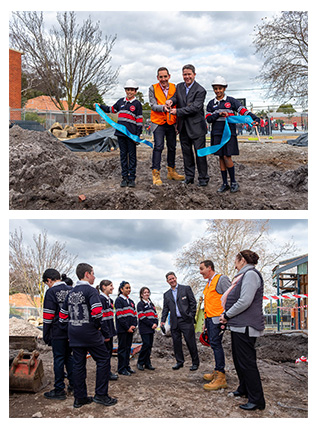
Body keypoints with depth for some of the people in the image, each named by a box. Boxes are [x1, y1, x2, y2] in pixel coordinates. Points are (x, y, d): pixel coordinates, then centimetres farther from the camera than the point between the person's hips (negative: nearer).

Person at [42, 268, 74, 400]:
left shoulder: (51, 292, -10)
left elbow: (48, 316, -12)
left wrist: (46, 335, -5)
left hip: (58, 332, -6)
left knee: (58, 359, 0)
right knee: (69, 356, 17)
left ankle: (59, 390, 4)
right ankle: (73, 385, 22)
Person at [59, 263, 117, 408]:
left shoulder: (71, 293, 12)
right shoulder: (91, 290, -11)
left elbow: (63, 315, 15)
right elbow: (97, 313, -22)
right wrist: (105, 333, -11)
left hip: (73, 334, 7)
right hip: (89, 332, -7)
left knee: (78, 364, 11)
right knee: (103, 359, 3)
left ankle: (80, 398, 16)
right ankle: (101, 395, 3)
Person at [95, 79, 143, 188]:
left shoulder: (137, 104, 0)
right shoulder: (121, 101, 13)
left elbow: (139, 121, -3)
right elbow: (111, 109, 30)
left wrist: (137, 135, -9)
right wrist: (100, 106, 23)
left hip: (131, 134, -4)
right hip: (121, 133, 5)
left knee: (132, 155, 0)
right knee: (123, 155, 7)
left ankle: (132, 178, 5)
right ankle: (124, 177, 12)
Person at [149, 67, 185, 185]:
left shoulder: (174, 87, 4)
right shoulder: (153, 89, -3)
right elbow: (153, 105, -11)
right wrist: (163, 107, -30)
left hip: (171, 122, 4)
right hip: (158, 122, -3)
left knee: (172, 147, 10)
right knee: (158, 146, -11)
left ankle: (171, 172, 25)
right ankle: (156, 174, -7)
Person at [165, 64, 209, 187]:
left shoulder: (200, 90, -11)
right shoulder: (179, 87, 9)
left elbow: (195, 107, -19)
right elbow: (175, 97, 1)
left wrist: (177, 111, -20)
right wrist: (170, 101, -24)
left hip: (196, 126, -6)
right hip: (183, 127, 6)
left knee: (200, 153, -1)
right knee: (186, 152, 13)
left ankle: (203, 178, 9)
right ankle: (189, 176, 24)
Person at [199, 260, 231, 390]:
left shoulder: (221, 279, -7)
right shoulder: (208, 284, 22)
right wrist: (206, 322, 24)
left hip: (217, 319, -9)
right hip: (209, 319, 9)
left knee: (215, 344, -13)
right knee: (214, 344, 10)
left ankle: (220, 378, -13)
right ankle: (217, 372, 18)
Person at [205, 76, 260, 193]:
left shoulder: (231, 101, 3)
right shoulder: (211, 104, 12)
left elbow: (243, 111, -7)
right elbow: (208, 119, 4)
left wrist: (255, 118, -22)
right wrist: (219, 114, -13)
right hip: (217, 134, 3)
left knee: (227, 157, -11)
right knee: (221, 158, 4)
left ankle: (233, 182, 4)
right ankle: (225, 183, 11)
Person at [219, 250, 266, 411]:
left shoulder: (251, 274, -15)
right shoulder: (243, 276, 18)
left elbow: (245, 301, -23)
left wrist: (227, 315, -14)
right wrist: (226, 316, 9)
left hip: (246, 326, -11)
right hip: (238, 325, 11)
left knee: (247, 362, -8)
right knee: (238, 360, 19)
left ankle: (257, 400, -2)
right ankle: (244, 389, 33)